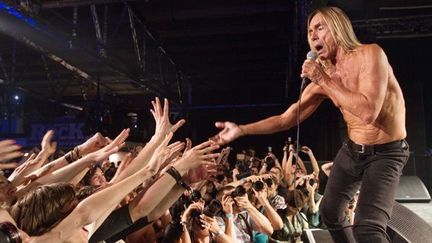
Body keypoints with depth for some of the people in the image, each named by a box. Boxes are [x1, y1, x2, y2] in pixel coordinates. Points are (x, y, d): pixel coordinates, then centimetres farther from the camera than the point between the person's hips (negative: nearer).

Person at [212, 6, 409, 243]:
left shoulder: (370, 54, -19)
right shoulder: (322, 77, -1)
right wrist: (241, 130, -4)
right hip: (352, 150, 7)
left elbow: (368, 112, -33)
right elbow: (285, 119, 2)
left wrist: (325, 80, -25)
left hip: (386, 153, -7)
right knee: (329, 211, 18)